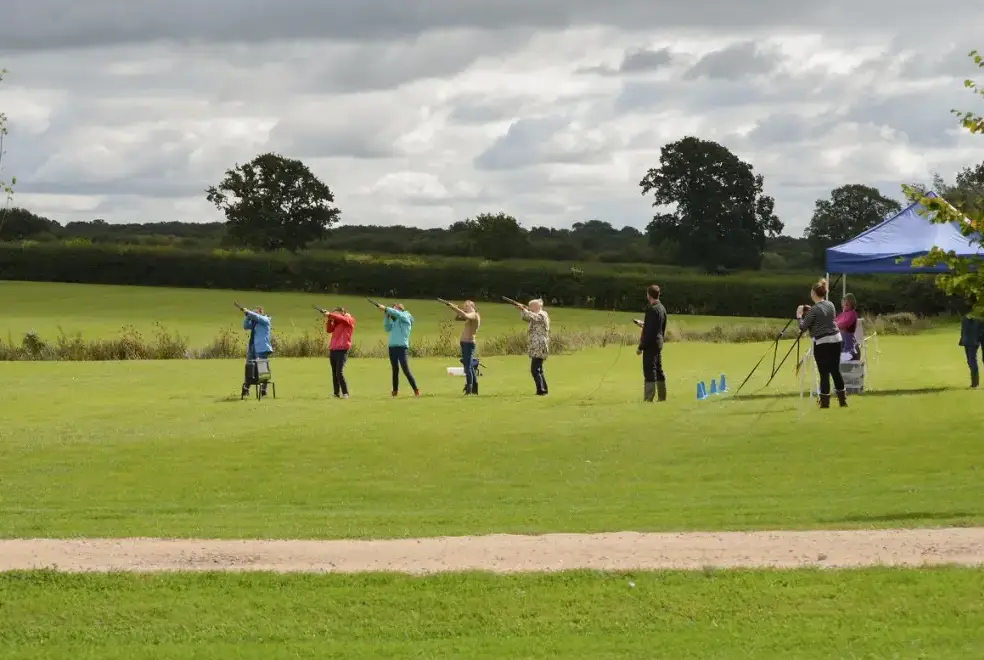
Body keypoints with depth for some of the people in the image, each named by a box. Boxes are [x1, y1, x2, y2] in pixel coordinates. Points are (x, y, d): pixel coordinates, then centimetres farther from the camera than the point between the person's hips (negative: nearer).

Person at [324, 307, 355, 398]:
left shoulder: (349, 320, 1)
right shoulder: (336, 322, 19)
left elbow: (340, 318, -16)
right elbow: (329, 330, 12)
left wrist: (330, 315, -10)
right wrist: (328, 320, 0)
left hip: (342, 350, -7)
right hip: (333, 349, 7)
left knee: (339, 372, -14)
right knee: (334, 373, 6)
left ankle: (345, 393, -9)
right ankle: (336, 393, 10)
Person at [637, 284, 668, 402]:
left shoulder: (651, 309, -18)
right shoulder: (662, 308, 10)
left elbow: (649, 331, -20)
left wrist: (641, 347, -16)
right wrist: (644, 324, 31)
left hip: (650, 344, -9)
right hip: (659, 343, 9)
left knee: (649, 371, -7)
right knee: (659, 370, 15)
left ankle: (648, 398, -8)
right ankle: (662, 396, 21)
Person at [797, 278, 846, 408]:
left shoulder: (814, 310, -14)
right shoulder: (831, 305, 8)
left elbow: (803, 327, -10)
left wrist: (799, 316, 7)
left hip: (822, 343, -7)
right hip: (836, 340, 7)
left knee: (824, 373, -1)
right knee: (835, 370, 15)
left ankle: (825, 402, 2)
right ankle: (843, 400, 20)